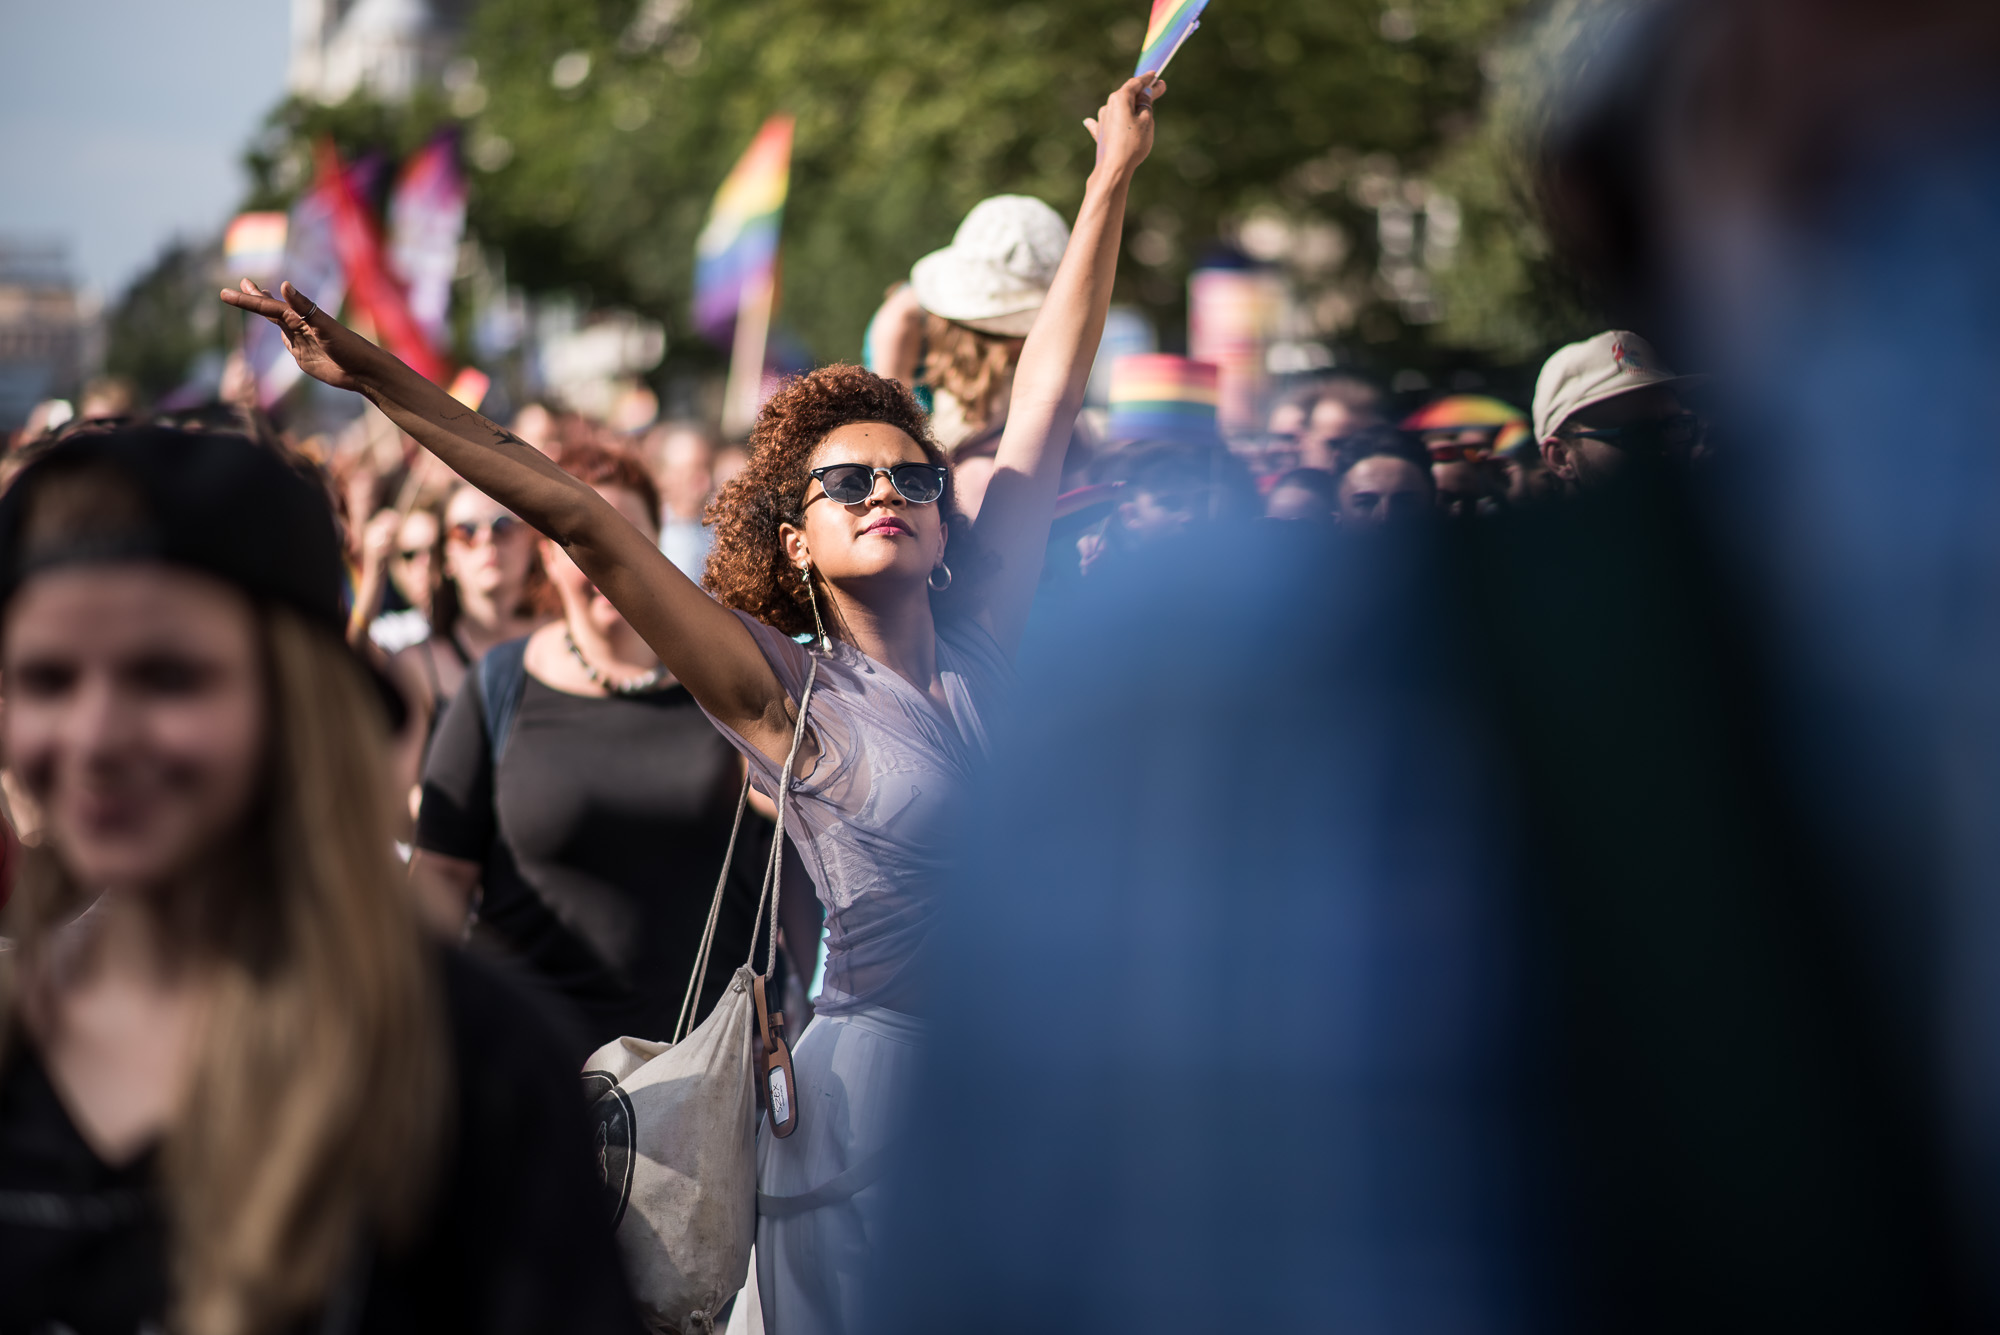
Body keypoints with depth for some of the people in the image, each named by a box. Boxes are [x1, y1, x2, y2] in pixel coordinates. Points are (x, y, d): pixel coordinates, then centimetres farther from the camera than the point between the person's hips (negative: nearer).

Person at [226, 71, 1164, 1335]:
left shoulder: (983, 647, 8)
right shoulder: (786, 694, -2)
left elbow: (1048, 404, 10)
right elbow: (582, 520, -8)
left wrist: (1114, 177, 14)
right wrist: (388, 384, -12)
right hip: (872, 1081, -4)